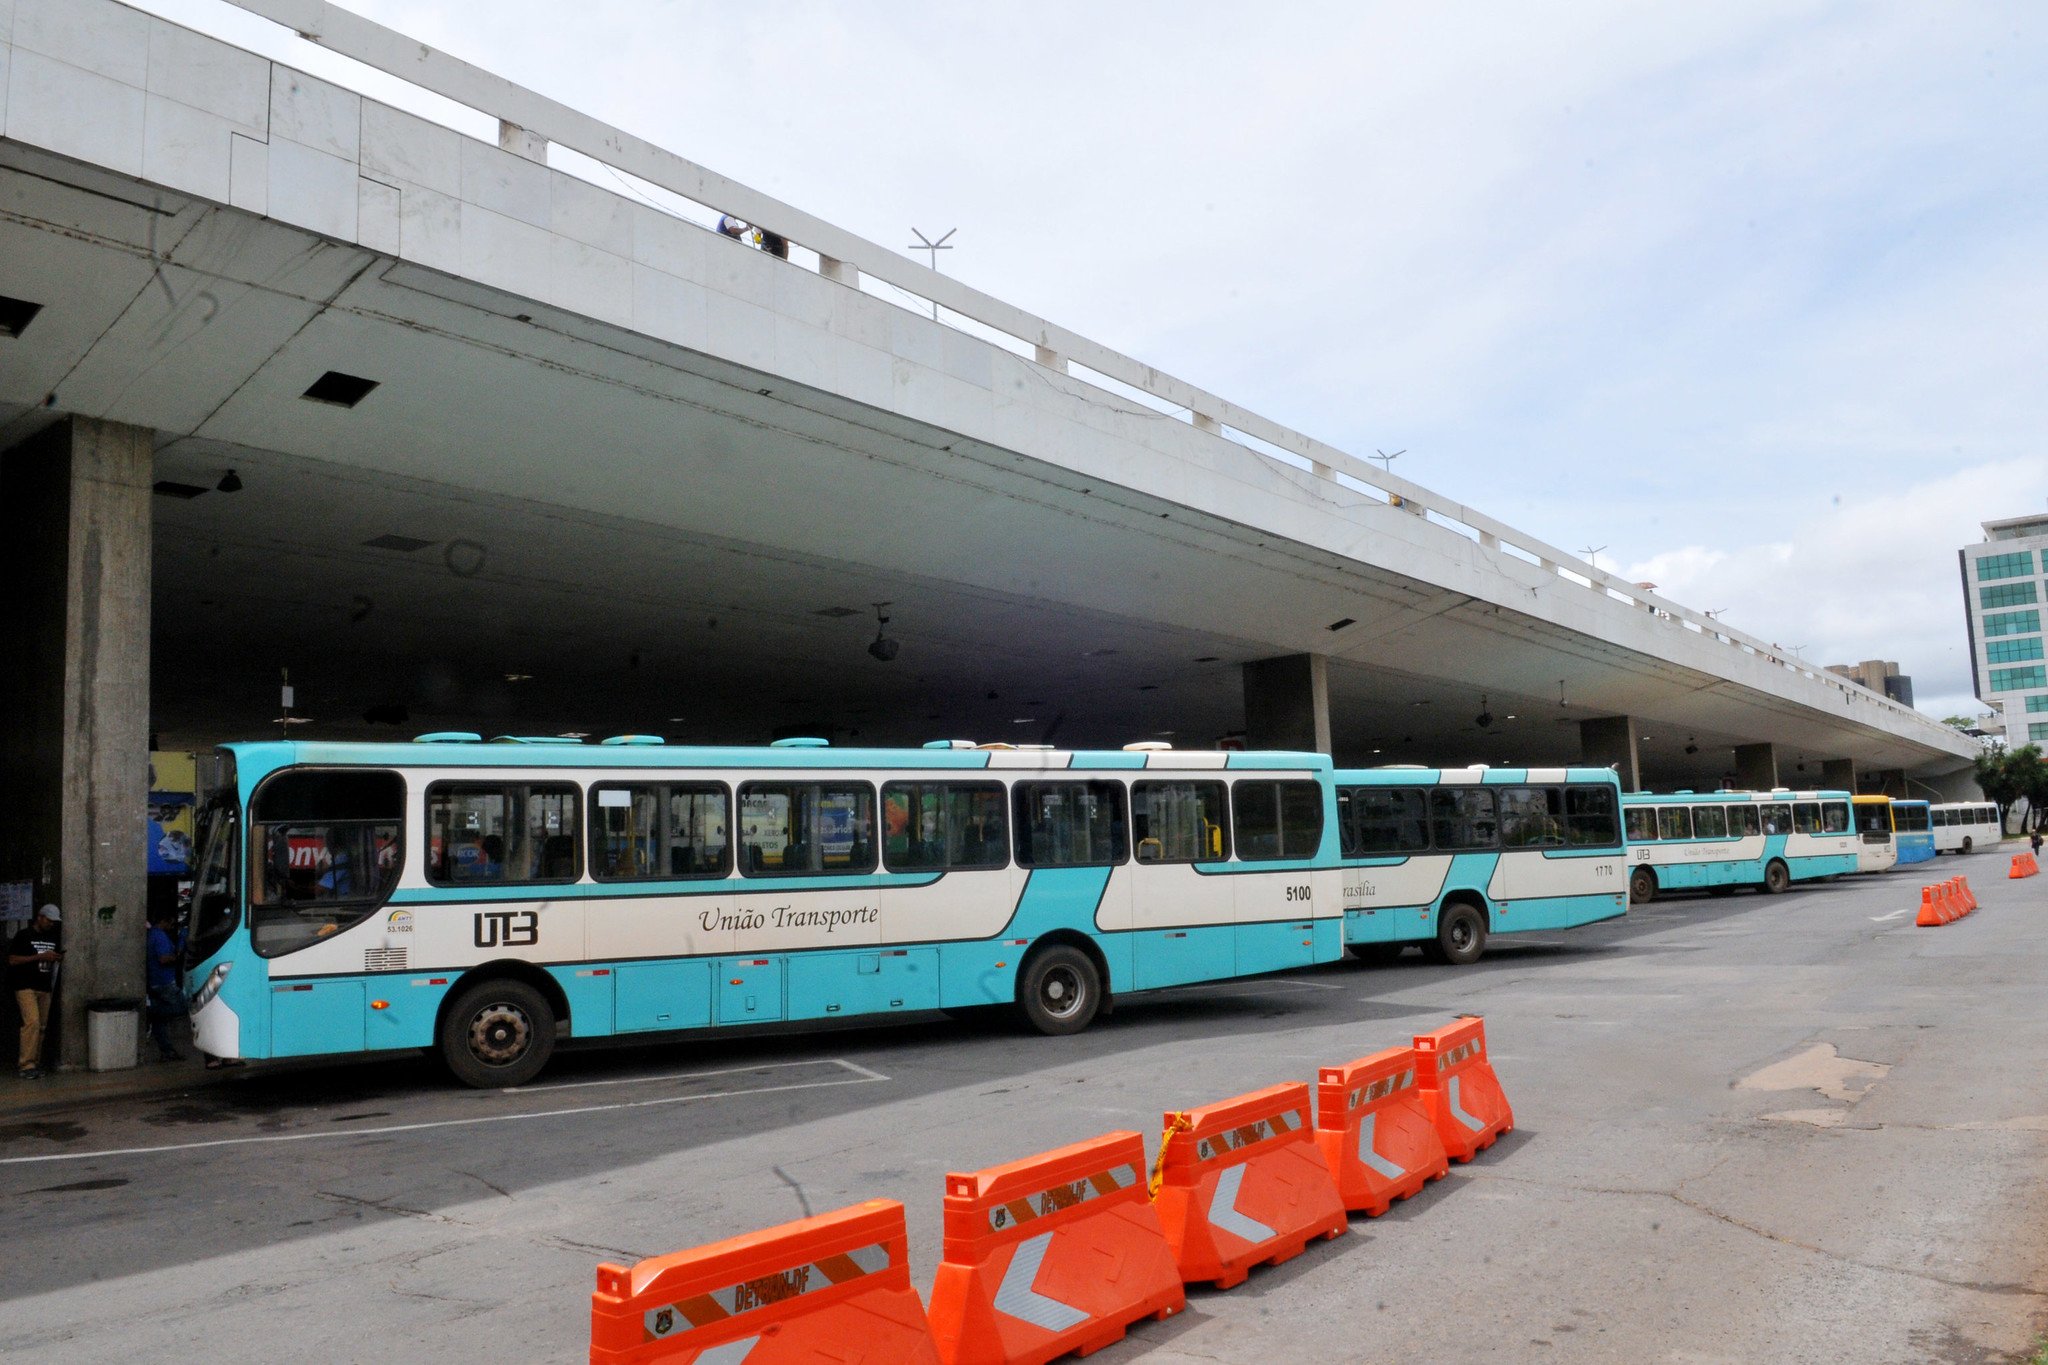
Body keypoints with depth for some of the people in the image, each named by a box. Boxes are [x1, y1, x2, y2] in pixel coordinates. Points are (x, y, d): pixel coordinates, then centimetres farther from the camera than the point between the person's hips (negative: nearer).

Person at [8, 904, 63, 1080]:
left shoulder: (53, 938, 14)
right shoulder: (24, 936, -4)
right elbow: (12, 960, -10)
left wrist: (58, 958, 0)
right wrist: (40, 956, -17)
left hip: (44, 988, 6)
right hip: (26, 986, -6)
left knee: (42, 1027, 6)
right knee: (32, 1022, -18)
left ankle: (35, 1064, 14)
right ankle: (26, 1066, -15)